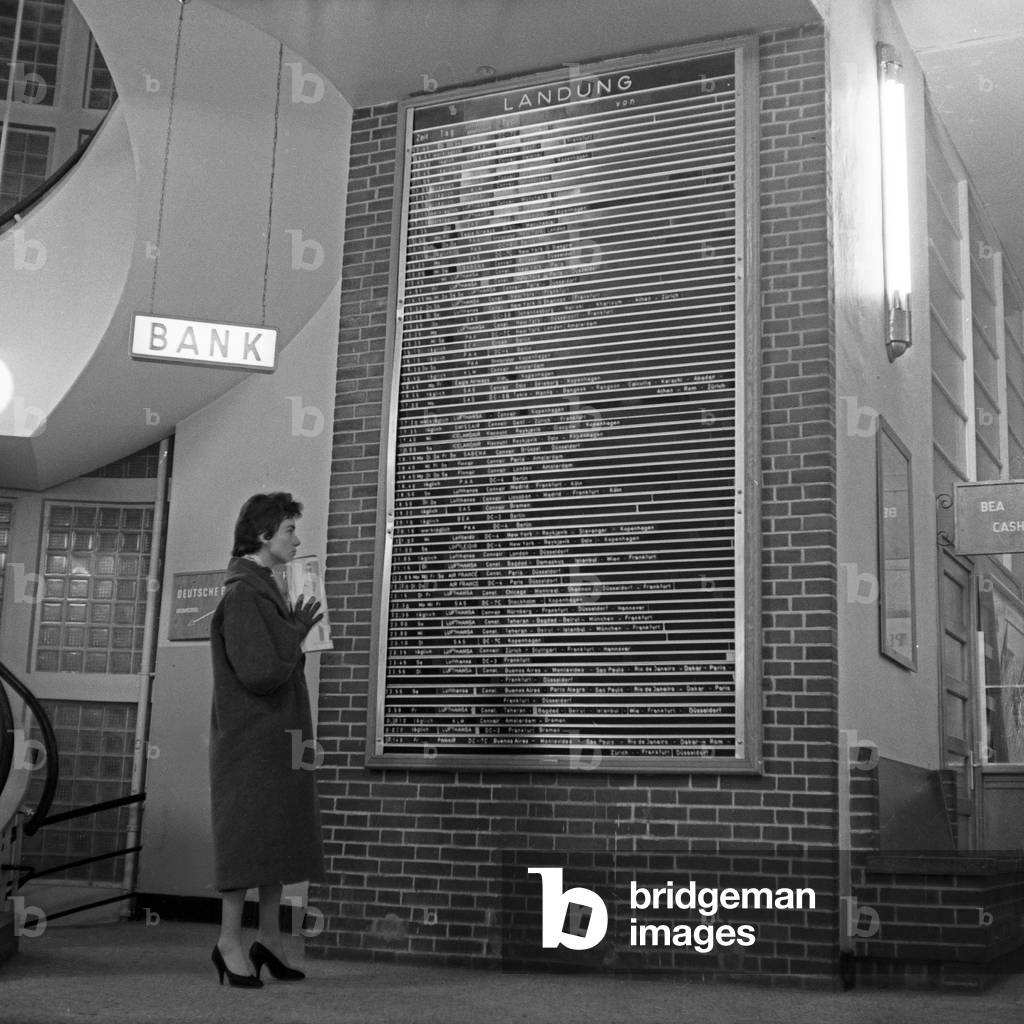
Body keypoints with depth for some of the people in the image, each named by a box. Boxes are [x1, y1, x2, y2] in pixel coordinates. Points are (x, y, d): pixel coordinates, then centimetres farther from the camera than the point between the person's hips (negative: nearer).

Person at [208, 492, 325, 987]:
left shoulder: (265, 590, 15)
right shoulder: (242, 595, -15)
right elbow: (260, 673, -21)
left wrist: (295, 634, 2)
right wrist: (296, 635, -7)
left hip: (278, 736, 9)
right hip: (250, 738, -9)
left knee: (279, 838, 11)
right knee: (247, 836, -3)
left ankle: (269, 937, 19)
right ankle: (230, 942, 6)